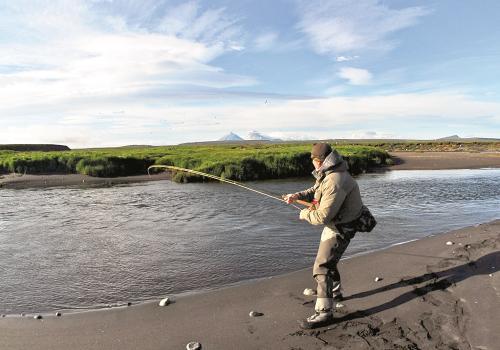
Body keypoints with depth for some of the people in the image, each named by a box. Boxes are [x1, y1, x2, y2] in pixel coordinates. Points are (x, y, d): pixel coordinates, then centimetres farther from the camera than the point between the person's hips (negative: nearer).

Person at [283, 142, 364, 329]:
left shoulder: (335, 182, -31)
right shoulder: (328, 174, 3)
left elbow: (322, 216, -31)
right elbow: (314, 191, 13)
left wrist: (304, 213, -12)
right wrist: (296, 196, -5)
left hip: (339, 229, -11)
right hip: (334, 225, 11)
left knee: (322, 267, -11)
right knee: (327, 260, 26)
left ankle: (324, 312, -4)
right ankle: (335, 291, 46)